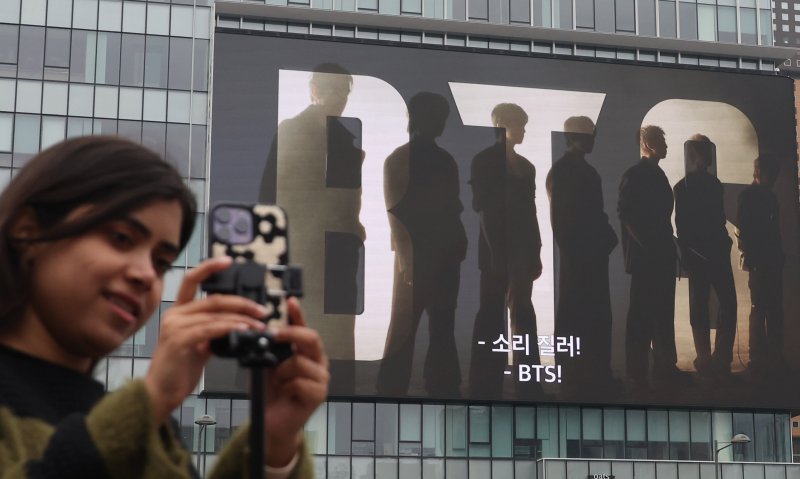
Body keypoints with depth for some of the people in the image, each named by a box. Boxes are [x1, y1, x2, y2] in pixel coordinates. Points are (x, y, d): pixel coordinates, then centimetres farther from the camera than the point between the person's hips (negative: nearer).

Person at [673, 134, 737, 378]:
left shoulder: (715, 184, 12)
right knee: (700, 307, -1)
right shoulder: (683, 187, 0)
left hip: (717, 253, 4)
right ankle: (706, 360, -1)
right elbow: (682, 225, -2)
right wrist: (688, 253, -4)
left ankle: (721, 359, 5)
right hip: (699, 255, -4)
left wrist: (724, 244, 3)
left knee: (728, 303, 2)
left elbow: (719, 219, 11)